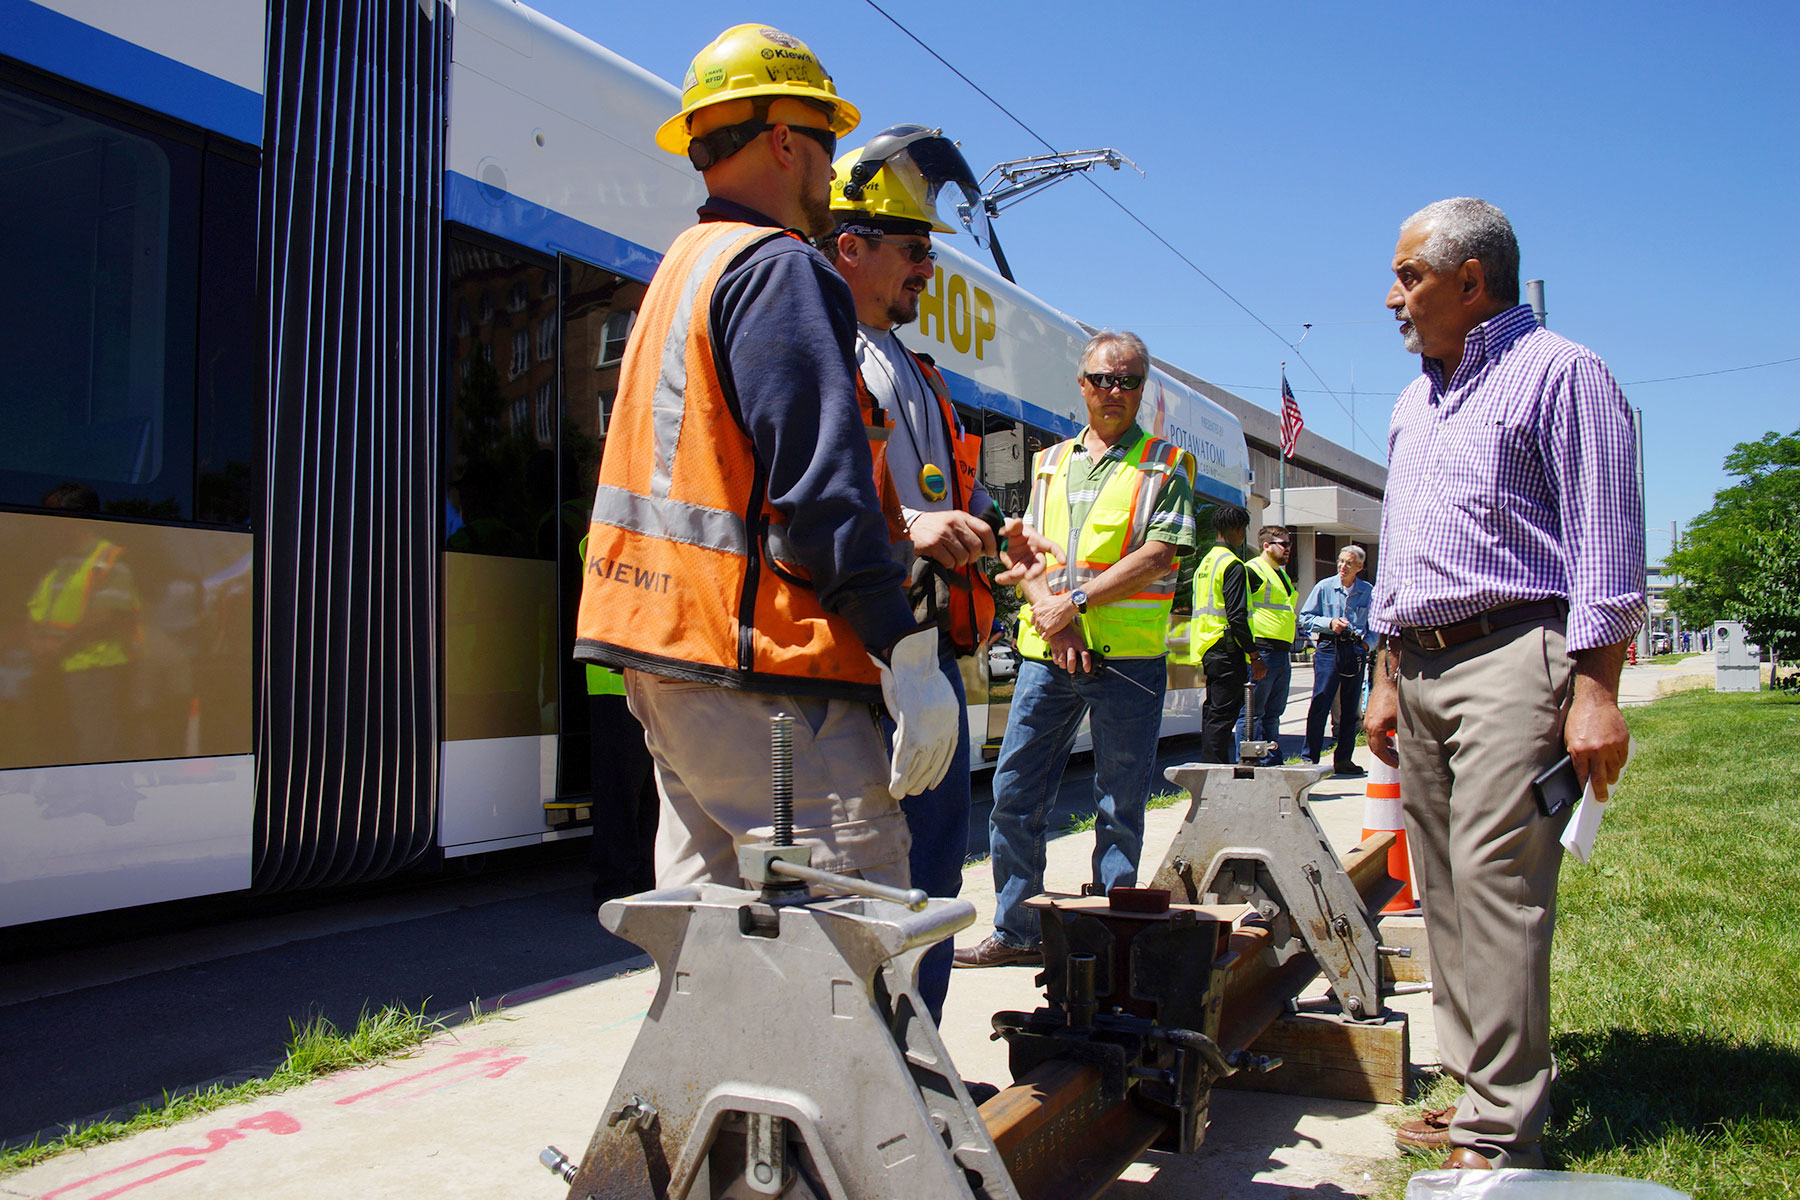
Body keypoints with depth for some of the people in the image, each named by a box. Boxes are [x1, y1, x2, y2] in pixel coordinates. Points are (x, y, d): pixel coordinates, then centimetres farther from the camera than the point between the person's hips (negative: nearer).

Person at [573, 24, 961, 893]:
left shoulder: (681, 268, 22)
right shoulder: (779, 267, -9)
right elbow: (819, 477, -20)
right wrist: (908, 655, -20)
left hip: (666, 649, 11)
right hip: (757, 660, -10)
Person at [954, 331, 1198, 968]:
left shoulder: (1166, 465, 5)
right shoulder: (1050, 463, 16)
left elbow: (1160, 556, -9)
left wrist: (1077, 599, -15)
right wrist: (1053, 619, -9)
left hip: (1128, 656, -4)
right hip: (1047, 653, 4)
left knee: (1120, 807, 3)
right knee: (1014, 792, 6)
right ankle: (1015, 930, 18)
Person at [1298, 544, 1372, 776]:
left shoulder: (1368, 592, 8)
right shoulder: (1324, 587, 3)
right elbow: (1306, 617, 5)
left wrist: (1367, 643, 1)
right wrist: (1329, 623, -10)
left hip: (1356, 650, 3)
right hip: (1329, 649, -2)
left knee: (1350, 708, 5)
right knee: (1319, 705, -8)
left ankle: (1343, 759, 13)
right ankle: (1310, 758, -4)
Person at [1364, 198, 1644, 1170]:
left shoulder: (1559, 374, -2)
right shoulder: (1413, 404, 22)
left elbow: (1605, 544, -8)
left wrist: (1595, 690, -16)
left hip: (1511, 661, -8)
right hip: (1420, 670, 8)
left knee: (1495, 882, -12)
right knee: (1444, 891, 7)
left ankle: (1501, 1134, -5)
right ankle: (1477, 1092, 17)